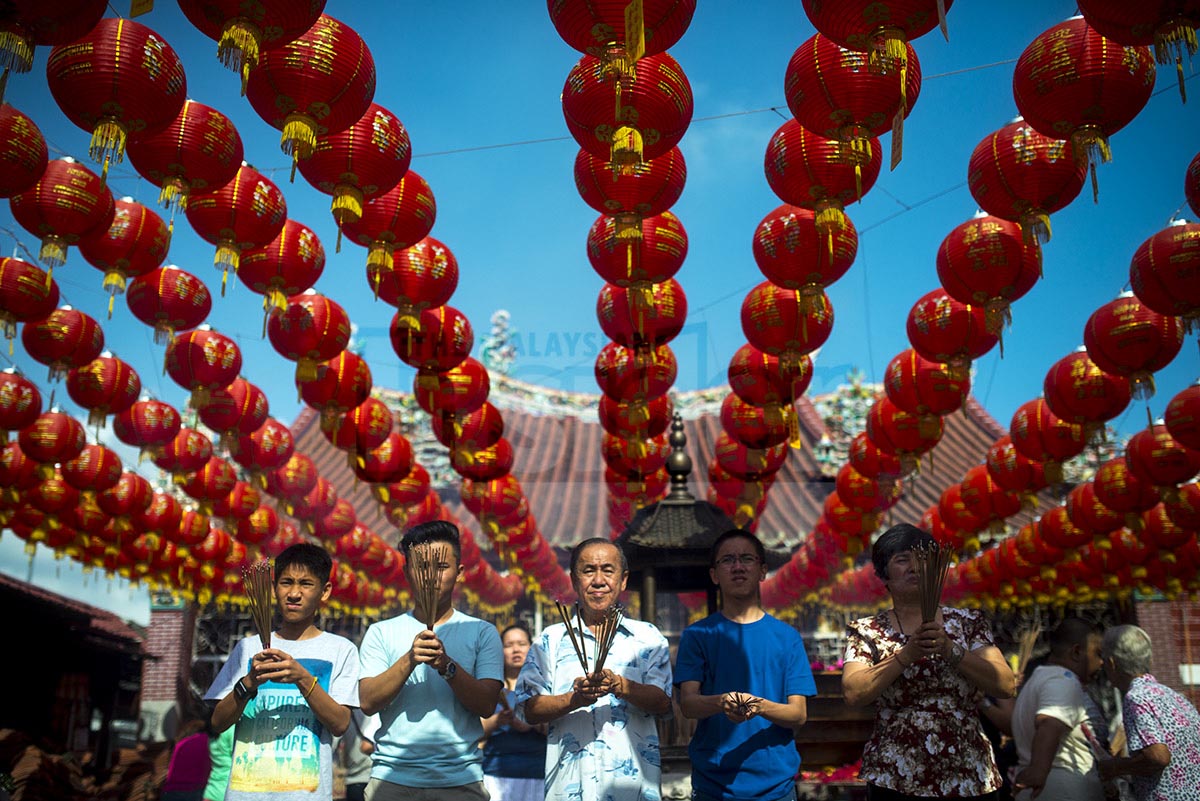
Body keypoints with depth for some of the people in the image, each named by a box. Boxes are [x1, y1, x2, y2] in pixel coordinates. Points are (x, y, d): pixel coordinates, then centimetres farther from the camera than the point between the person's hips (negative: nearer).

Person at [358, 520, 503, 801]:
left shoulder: (482, 633, 6)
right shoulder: (381, 633, 8)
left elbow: (487, 705, -4)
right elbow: (368, 702, -4)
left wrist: (447, 665, -19)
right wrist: (409, 660, -18)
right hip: (392, 777, 0)